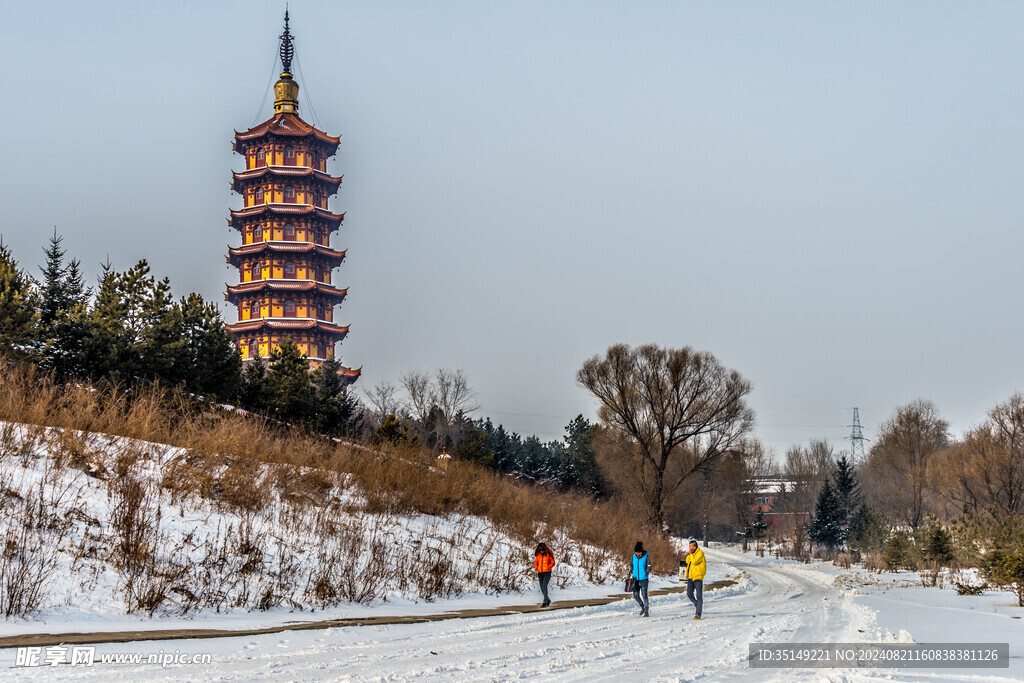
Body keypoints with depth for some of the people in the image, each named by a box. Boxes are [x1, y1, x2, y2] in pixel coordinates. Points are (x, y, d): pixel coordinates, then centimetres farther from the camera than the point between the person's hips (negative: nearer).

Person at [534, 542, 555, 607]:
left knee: (544, 586, -19)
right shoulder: (538, 555, 6)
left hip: (547, 573, -5)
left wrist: (548, 567, -17)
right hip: (540, 573, 5)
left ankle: (545, 602, -20)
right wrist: (536, 567, -1)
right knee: (542, 588, 9)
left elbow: (553, 562, -2)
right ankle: (548, 600, 29)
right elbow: (536, 562, 18)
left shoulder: (548, 554, -5)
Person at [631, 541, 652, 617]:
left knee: (644, 595, -7)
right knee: (635, 595, 2)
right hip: (636, 579, 4)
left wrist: (645, 574, -17)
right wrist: (632, 573, 4)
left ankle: (647, 611, 2)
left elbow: (649, 568, -7)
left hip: (643, 579, -4)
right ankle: (642, 607, 27)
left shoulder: (646, 556, -9)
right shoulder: (634, 556, 4)